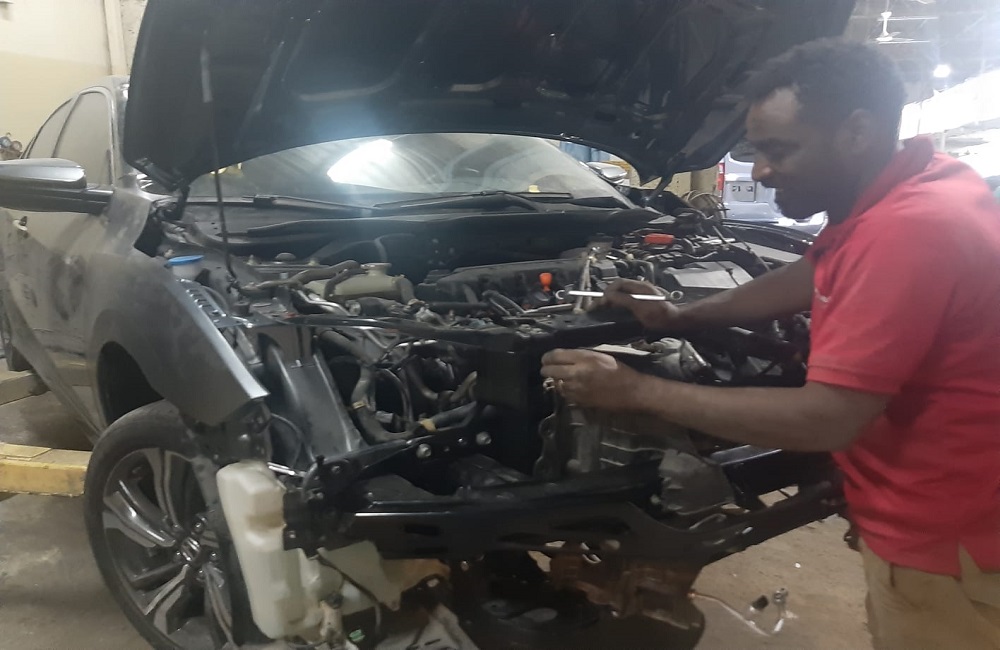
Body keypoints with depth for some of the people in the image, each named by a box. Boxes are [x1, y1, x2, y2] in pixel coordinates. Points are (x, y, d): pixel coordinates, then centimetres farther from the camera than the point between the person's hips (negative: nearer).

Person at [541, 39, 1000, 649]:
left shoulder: (910, 228, -31)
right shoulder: (908, 188, 1)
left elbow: (826, 420, -32)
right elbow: (812, 278, 15)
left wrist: (634, 390, -28)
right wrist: (681, 316, 8)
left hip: (944, 534, -9)